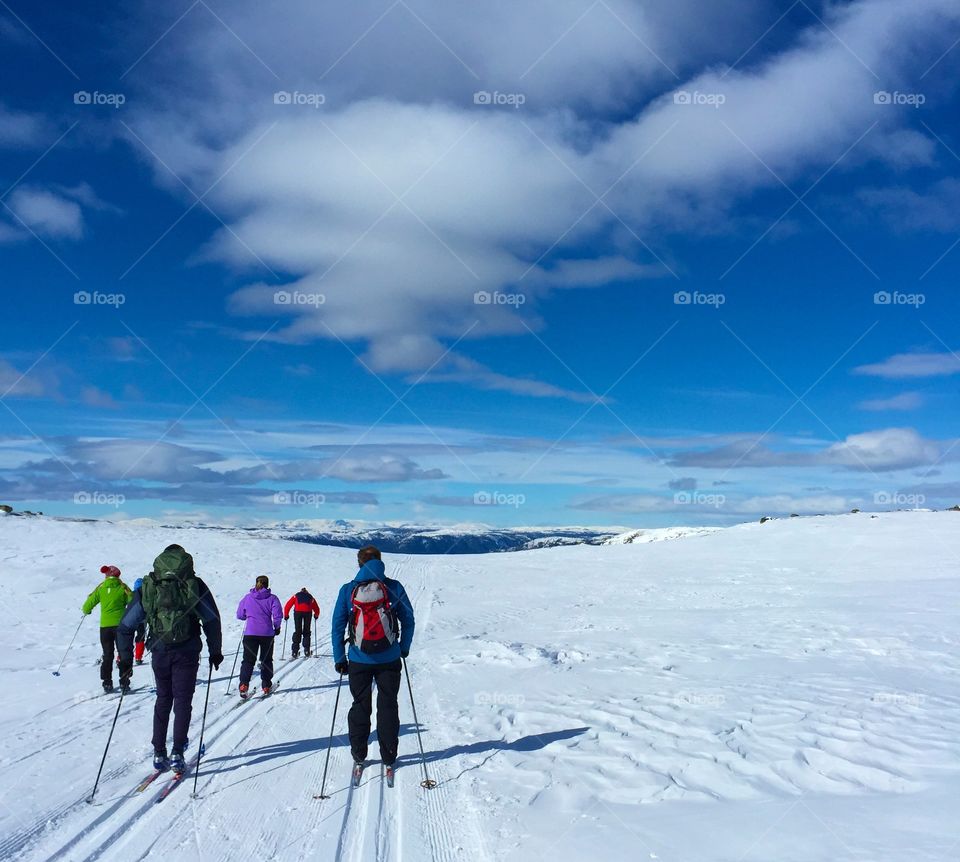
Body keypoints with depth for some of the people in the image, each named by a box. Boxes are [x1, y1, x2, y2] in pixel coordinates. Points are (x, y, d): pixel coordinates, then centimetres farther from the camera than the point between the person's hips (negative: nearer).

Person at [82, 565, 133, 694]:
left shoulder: (100, 589, 2)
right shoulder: (123, 588, -2)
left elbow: (87, 607, 5)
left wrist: (87, 611, 27)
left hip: (105, 626, 2)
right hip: (120, 624, -2)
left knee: (107, 655, 13)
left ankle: (107, 683, 11)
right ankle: (124, 683, 3)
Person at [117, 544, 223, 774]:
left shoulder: (147, 588, 5)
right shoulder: (195, 586, -1)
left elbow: (126, 625, 7)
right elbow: (212, 621, -3)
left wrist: (126, 657, 14)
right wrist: (215, 651, 7)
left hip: (159, 652, 3)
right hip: (187, 652, -2)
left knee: (163, 700, 17)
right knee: (182, 701, 6)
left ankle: (159, 753, 16)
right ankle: (177, 753, -3)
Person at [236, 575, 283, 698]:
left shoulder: (247, 598, 4)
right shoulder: (272, 598, -2)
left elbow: (239, 615, 9)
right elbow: (278, 615, -12)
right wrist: (277, 627, 5)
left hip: (250, 633, 1)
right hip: (267, 633, -1)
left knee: (248, 660, 3)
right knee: (266, 660, 14)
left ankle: (244, 685, -15)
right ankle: (266, 686, 17)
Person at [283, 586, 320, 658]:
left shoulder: (296, 596, 30)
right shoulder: (310, 597, 31)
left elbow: (287, 606, 21)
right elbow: (317, 609, 31)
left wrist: (286, 615, 30)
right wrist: (316, 615, 48)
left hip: (298, 612, 0)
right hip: (308, 612, 0)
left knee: (297, 631, 3)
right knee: (306, 632, 11)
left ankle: (295, 651, -5)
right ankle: (306, 650, 2)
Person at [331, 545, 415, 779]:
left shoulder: (347, 590, -4)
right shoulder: (394, 587, -4)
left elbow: (337, 626, -2)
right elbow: (408, 620, 1)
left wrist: (339, 658, 5)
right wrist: (404, 648, 15)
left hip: (359, 661, 0)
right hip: (390, 660, 0)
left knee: (360, 707, 15)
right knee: (388, 707, 11)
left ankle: (358, 756, 21)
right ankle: (388, 758, 16)